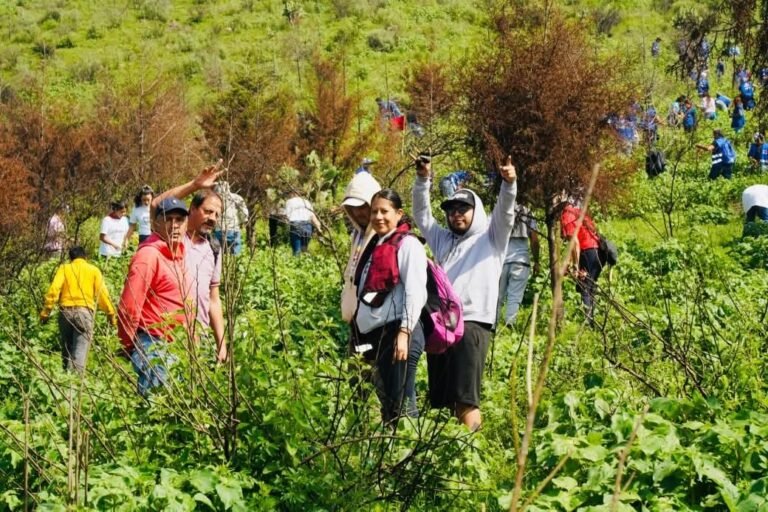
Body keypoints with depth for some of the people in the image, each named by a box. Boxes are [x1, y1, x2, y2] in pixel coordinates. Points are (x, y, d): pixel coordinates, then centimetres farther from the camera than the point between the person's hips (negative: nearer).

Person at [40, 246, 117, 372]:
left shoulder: (64, 268, 12)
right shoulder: (93, 270, 12)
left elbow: (54, 290, -1)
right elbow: (102, 293, 4)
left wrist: (46, 311, -1)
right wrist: (111, 313, 9)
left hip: (66, 311, 2)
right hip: (84, 311, -1)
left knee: (66, 347, 14)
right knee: (80, 349, -8)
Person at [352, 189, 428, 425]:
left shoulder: (408, 245, -6)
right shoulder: (374, 246, 18)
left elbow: (415, 292, -15)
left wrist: (404, 332, -21)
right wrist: (359, 334, 19)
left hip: (397, 332, -8)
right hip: (375, 332, 8)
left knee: (398, 402, -7)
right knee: (384, 399, 12)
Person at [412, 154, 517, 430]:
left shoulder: (490, 238, 12)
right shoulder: (443, 239, 26)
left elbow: (505, 213, -3)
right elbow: (422, 214, 20)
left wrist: (509, 184, -22)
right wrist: (423, 179, 5)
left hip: (473, 322, -6)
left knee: (466, 399, -14)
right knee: (443, 397, 4)